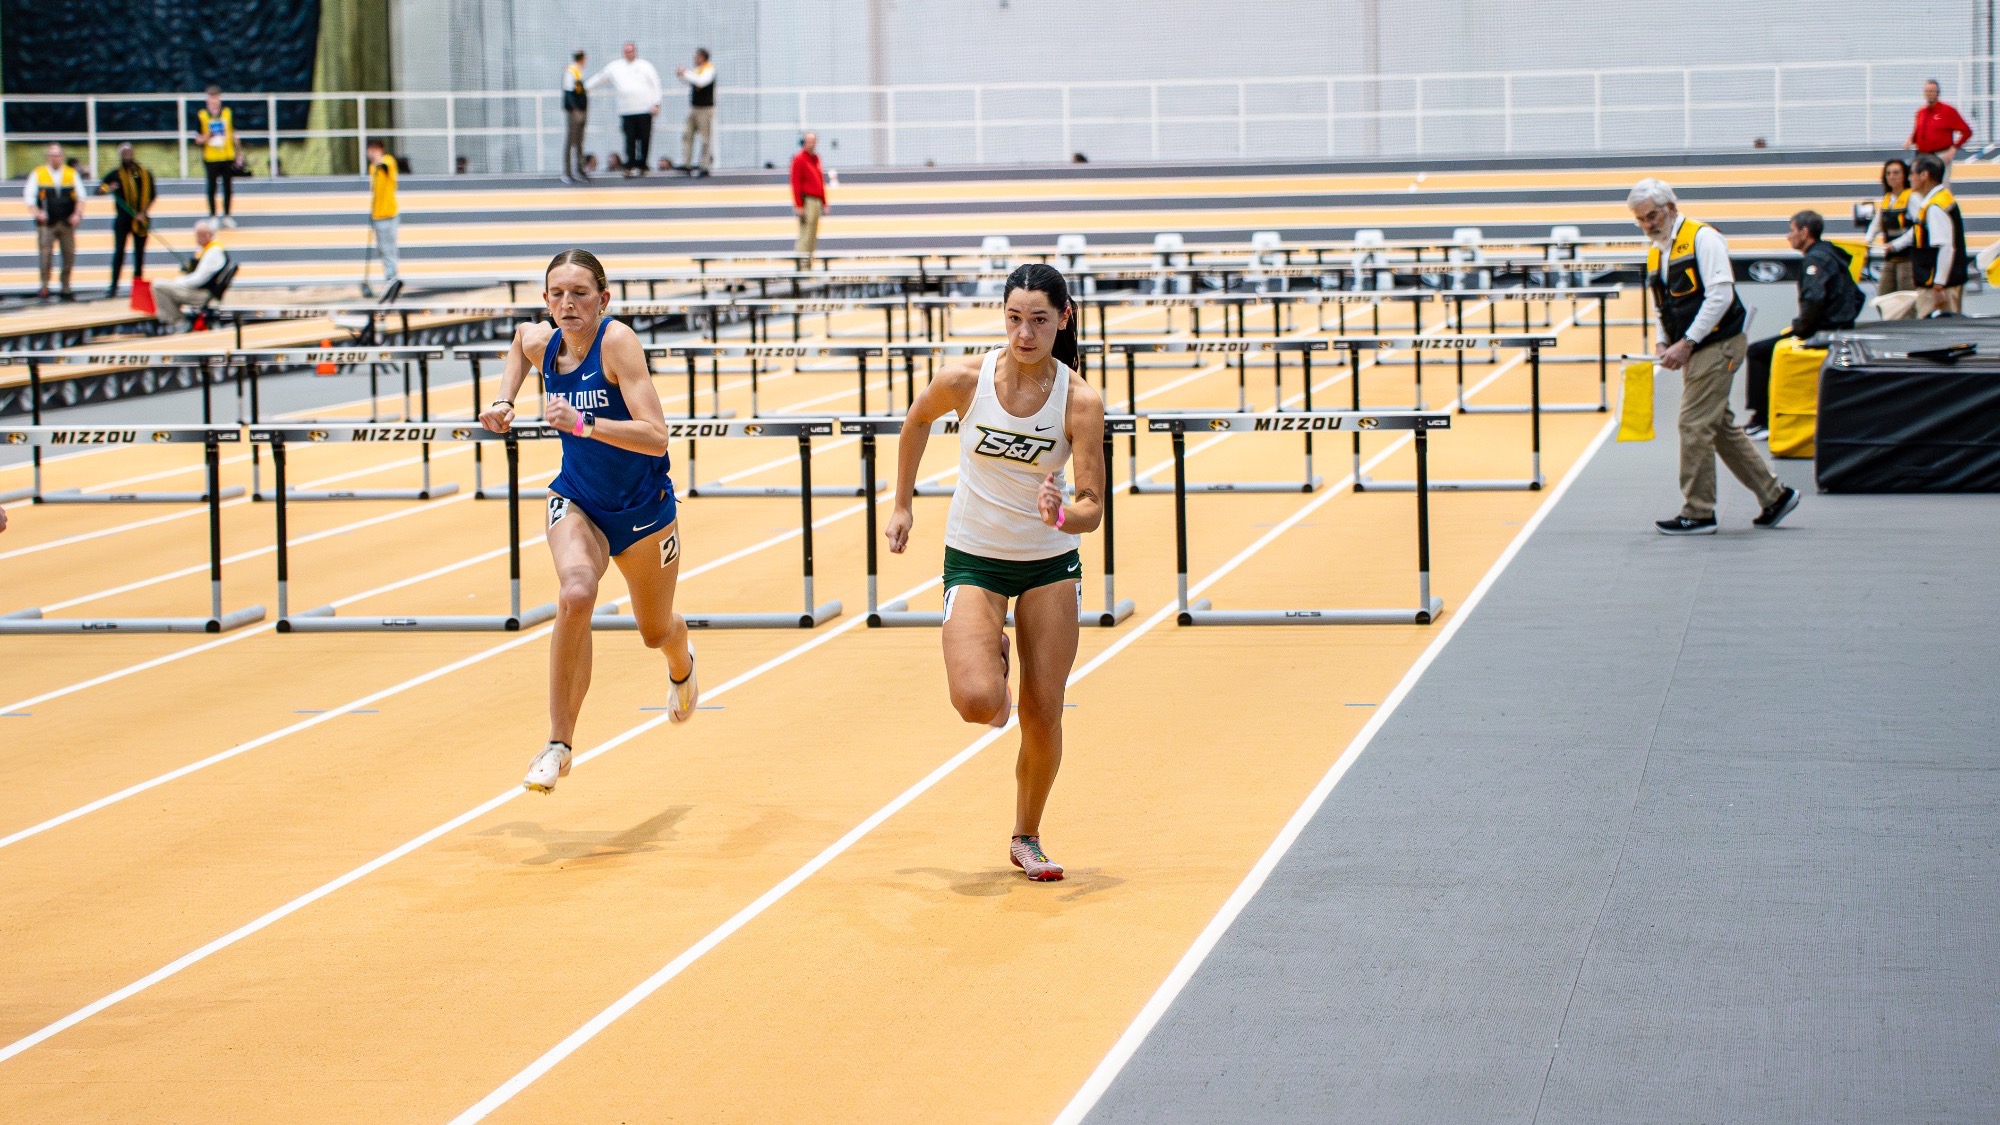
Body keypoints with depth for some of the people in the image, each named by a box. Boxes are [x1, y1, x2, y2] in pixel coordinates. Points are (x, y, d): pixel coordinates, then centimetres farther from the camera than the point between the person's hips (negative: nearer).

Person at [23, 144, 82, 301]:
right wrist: (37, 212, -10)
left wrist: (77, 214, -4)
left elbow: (80, 196, 10)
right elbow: (28, 196, 4)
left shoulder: (71, 174, 9)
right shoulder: (38, 174, 5)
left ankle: (66, 289, 13)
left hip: (67, 223, 2)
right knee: (46, 255, -9)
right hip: (46, 223, -2)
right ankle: (44, 287, -1)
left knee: (69, 256, 3)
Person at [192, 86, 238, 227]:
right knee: (211, 188, 4)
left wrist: (237, 154, 8)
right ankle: (212, 216, 13)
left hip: (228, 157, 2)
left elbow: (234, 135, 11)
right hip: (210, 158, -2)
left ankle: (227, 216, 15)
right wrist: (205, 138, -22)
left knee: (228, 187, 5)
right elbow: (197, 139, 0)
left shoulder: (228, 113, 3)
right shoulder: (201, 115, -3)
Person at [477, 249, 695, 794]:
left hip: (642, 507, -2)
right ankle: (559, 743, -22)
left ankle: (681, 665, 59)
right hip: (576, 501, 2)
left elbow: (656, 437, -34)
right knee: (575, 595, -30)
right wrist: (504, 400, 6)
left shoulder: (618, 341, -26)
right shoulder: (539, 343, -10)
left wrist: (583, 423, -43)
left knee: (655, 632, 19)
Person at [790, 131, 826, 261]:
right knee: (806, 232, -11)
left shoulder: (815, 159, 18)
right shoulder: (799, 160, -7)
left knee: (813, 235, 9)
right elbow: (796, 184, -11)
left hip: (817, 201, 8)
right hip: (807, 200, -8)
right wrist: (798, 205, -17)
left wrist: (824, 203, 20)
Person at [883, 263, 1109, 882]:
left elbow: (1092, 506, -20)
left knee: (1043, 715, -1)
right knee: (980, 703, -20)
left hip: (1051, 563, 0)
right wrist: (902, 505, 11)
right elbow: (917, 420, 7)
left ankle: (1026, 839, 23)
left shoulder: (1080, 401, -18)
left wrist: (1064, 514, -42)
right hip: (974, 558, 0)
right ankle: (990, 658, 18)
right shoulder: (965, 379, -16)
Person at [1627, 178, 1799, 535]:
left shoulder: (1702, 238, -11)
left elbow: (1721, 295, -19)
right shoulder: (1655, 253, 15)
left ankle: (1697, 513, -3)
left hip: (1718, 344, -9)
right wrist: (1662, 342, 3)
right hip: (1695, 352, 9)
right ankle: (1774, 495, 21)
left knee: (1694, 425, -10)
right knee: (1721, 428, 12)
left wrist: (1686, 342, -20)